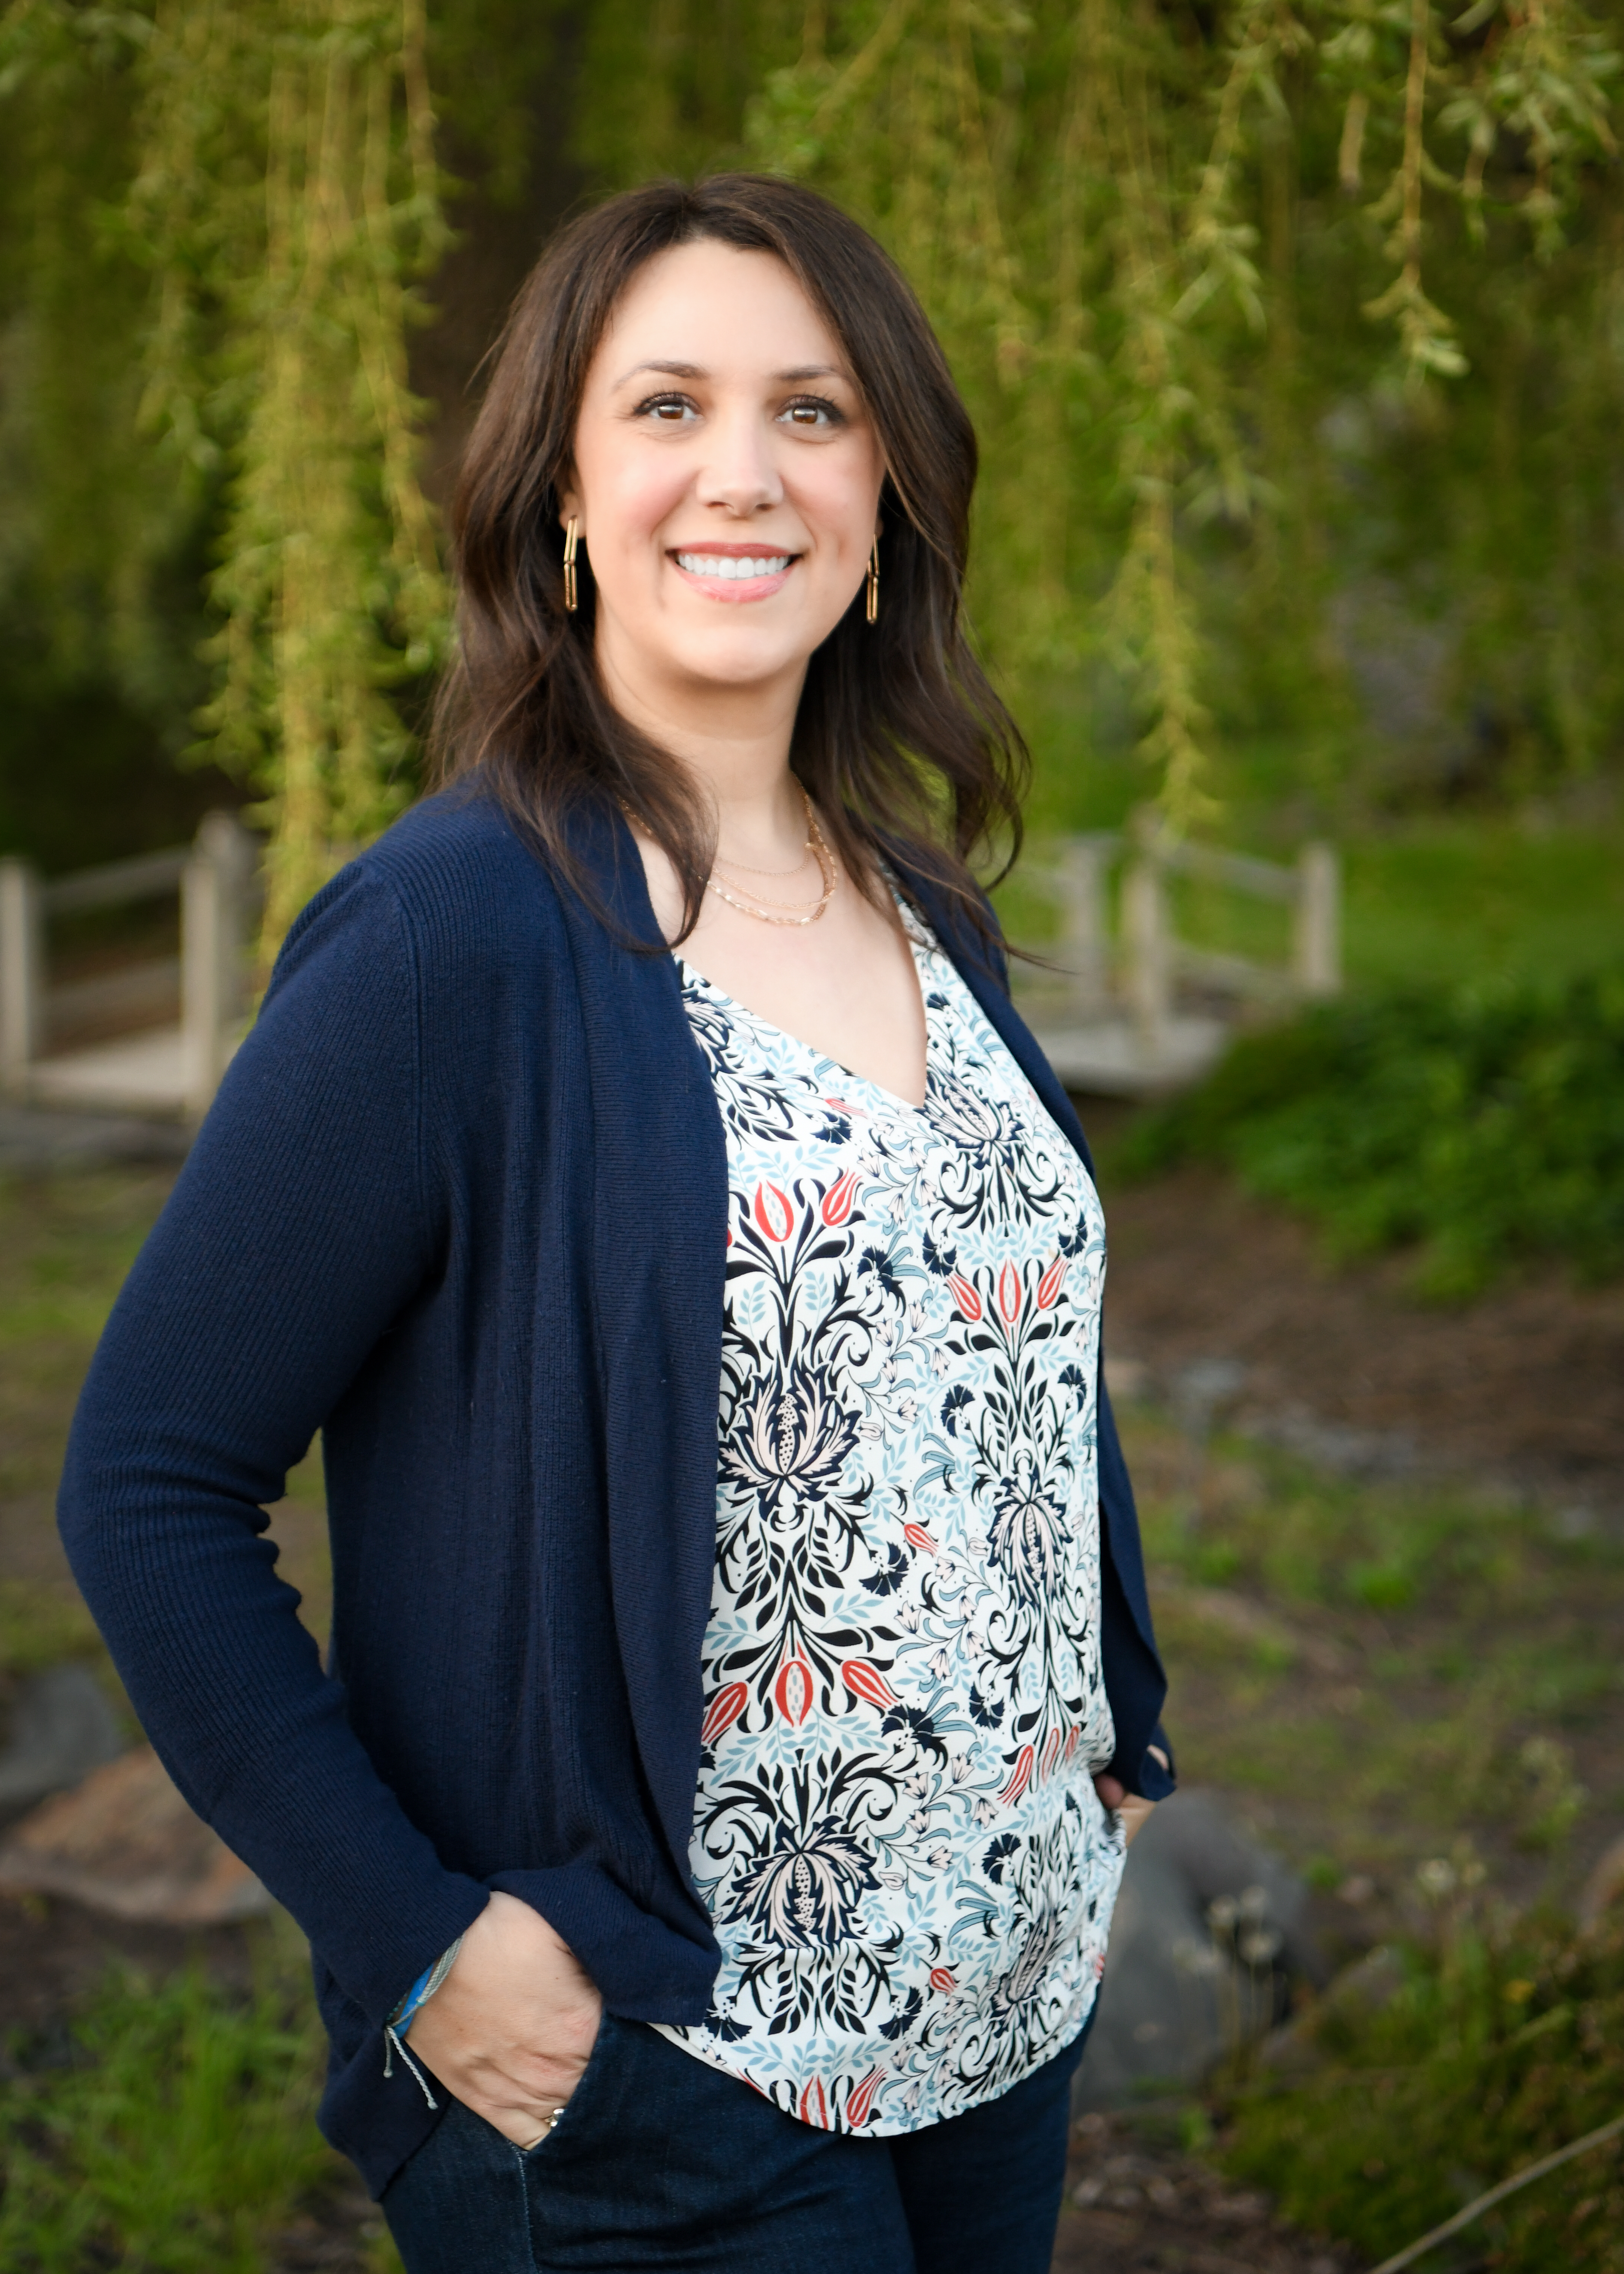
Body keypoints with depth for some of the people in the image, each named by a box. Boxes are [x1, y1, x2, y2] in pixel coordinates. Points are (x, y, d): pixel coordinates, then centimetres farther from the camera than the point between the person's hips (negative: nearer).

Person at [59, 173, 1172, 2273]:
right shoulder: (452, 935, -16)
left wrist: (1113, 1745, 10)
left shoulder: (921, 904, 5)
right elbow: (147, 1485, -14)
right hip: (648, 2079, -6)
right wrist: (410, 1939, -17)